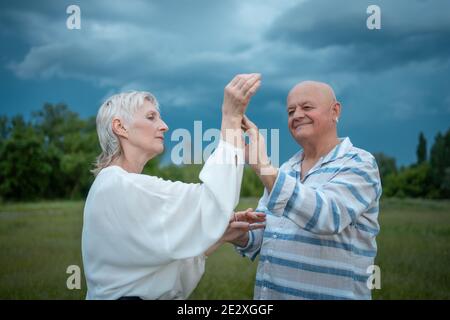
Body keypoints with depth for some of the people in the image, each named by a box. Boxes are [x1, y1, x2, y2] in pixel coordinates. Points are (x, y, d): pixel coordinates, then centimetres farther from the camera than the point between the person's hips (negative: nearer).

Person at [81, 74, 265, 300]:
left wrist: (221, 234, -3)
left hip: (138, 295, 9)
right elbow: (210, 204, -28)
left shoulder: (122, 186, 11)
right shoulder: (120, 186, -20)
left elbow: (167, 250, 8)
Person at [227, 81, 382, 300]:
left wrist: (263, 167, -37)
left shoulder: (359, 164, -11)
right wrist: (241, 236, -13)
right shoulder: (286, 170, 9)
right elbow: (262, 231, 9)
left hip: (329, 294, -6)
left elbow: (325, 217, -29)